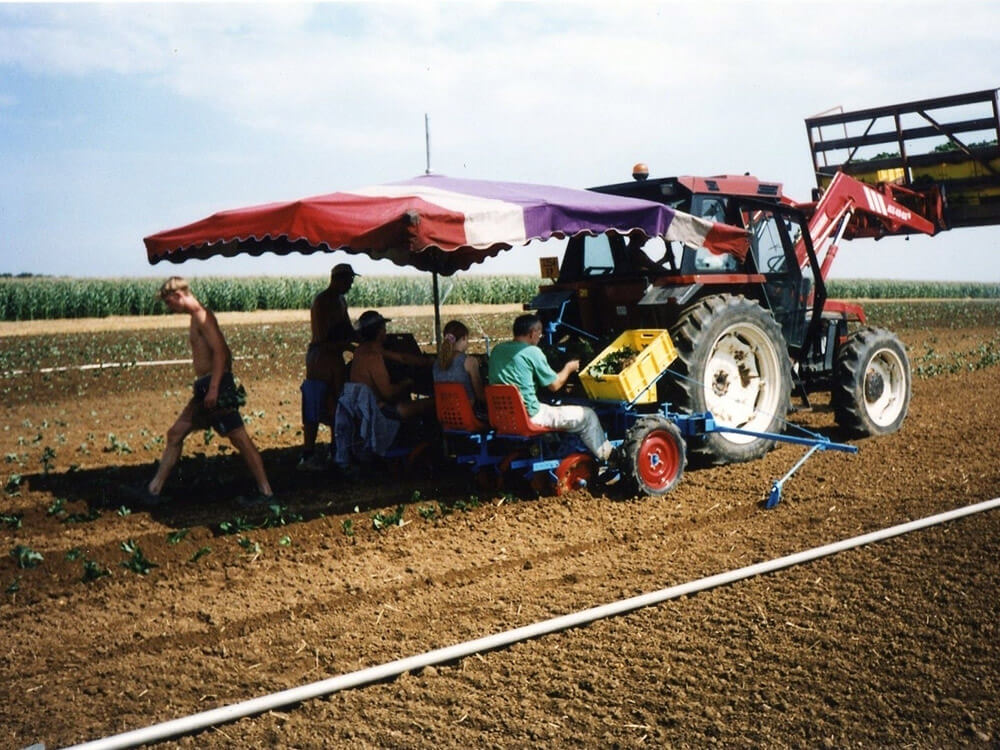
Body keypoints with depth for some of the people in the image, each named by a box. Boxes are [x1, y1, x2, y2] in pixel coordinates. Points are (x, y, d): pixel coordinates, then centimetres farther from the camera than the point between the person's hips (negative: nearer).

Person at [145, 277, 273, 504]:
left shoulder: (201, 316, -11)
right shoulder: (197, 317, 17)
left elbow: (219, 352, -20)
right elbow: (223, 352, 20)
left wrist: (214, 388, -25)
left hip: (215, 386, -11)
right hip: (206, 388, 11)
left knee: (240, 439, -9)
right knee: (175, 434, 12)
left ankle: (266, 492, -6)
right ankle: (154, 489, 17)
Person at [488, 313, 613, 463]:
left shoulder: (497, 349, 7)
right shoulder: (532, 352, -14)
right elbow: (554, 385, -6)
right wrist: (568, 368, 14)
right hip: (529, 416, -8)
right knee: (588, 415, 4)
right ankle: (605, 457, 18)